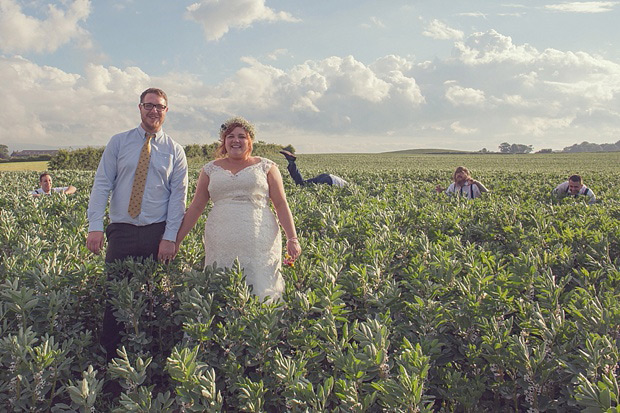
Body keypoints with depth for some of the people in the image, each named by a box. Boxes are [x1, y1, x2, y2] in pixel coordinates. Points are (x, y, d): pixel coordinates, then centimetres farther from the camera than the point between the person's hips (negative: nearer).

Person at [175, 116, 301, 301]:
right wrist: (177, 239, 10)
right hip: (221, 244, 2)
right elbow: (196, 207, 14)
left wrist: (292, 238, -5)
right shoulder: (210, 170, 14)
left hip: (259, 243, -2)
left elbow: (281, 205, 5)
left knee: (261, 290, -5)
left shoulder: (266, 167, 8)